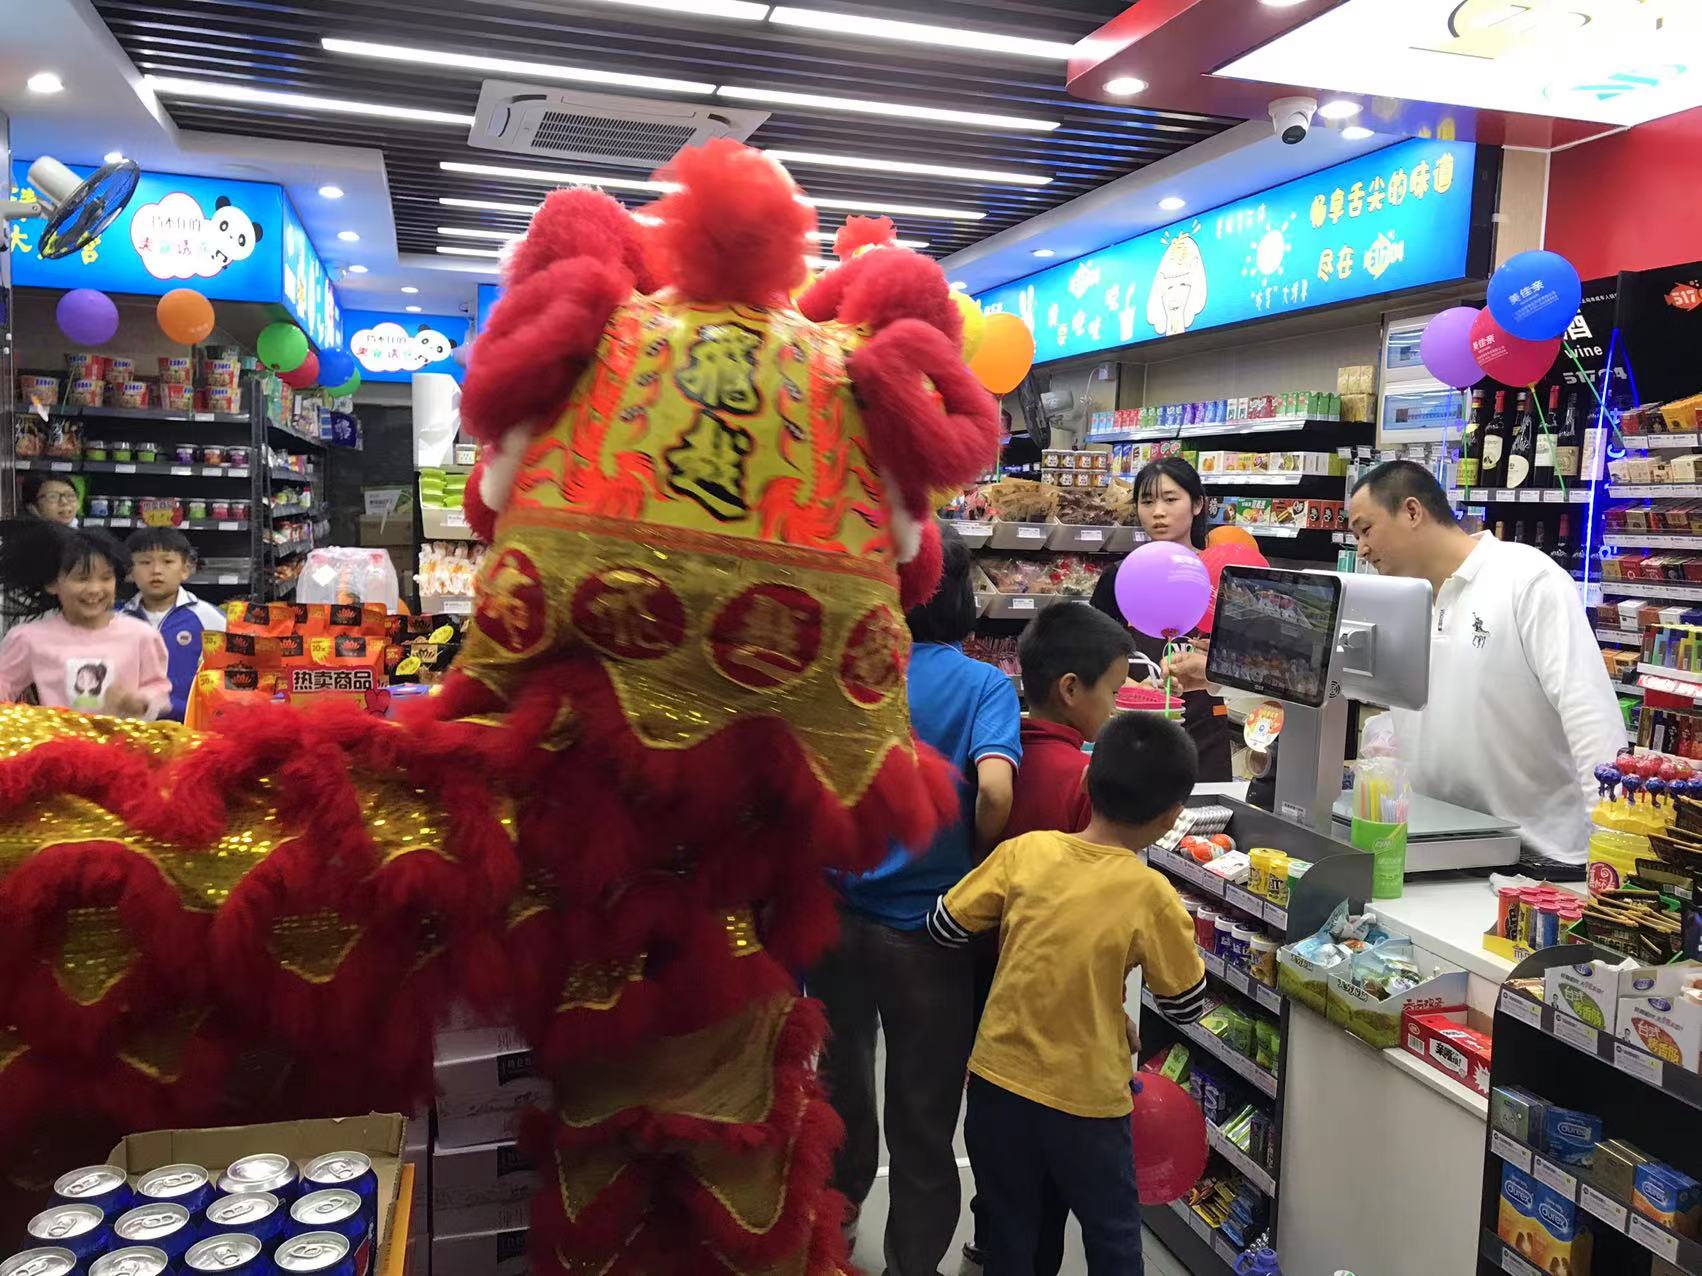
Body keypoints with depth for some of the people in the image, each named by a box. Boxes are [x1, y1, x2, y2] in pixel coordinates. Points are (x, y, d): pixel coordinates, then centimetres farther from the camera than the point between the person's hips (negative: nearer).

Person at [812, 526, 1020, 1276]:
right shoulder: (984, 685, -10)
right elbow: (995, 791, -26)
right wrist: (977, 857, -6)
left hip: (836, 911, 4)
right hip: (928, 930, -4)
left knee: (841, 1072, 27)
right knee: (923, 1119, 12)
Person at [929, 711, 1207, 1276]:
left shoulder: (1024, 851, -12)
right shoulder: (1150, 894, -18)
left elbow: (943, 926, -3)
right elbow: (1188, 1006, -6)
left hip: (997, 1083, 3)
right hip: (1086, 1097, -2)